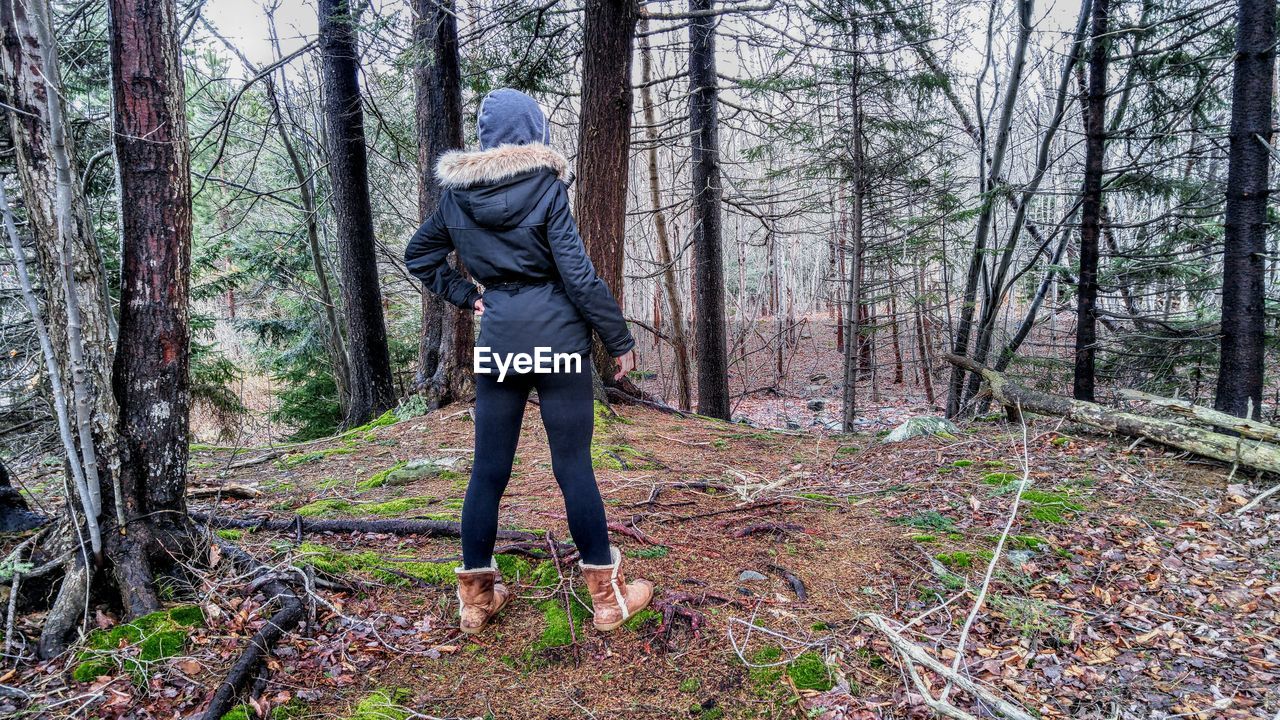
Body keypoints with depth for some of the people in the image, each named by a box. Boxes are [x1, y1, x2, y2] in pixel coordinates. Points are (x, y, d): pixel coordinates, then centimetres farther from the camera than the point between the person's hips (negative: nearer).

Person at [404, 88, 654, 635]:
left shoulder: (457, 192, 6)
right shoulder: (545, 186, -9)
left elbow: (418, 254, 17)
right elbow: (578, 274, -12)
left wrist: (464, 295, 14)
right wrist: (619, 339, -6)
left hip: (497, 340, 4)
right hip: (558, 338, -4)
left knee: (488, 471, 10)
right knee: (573, 467, 2)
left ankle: (476, 597, 22)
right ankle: (608, 596, 14)